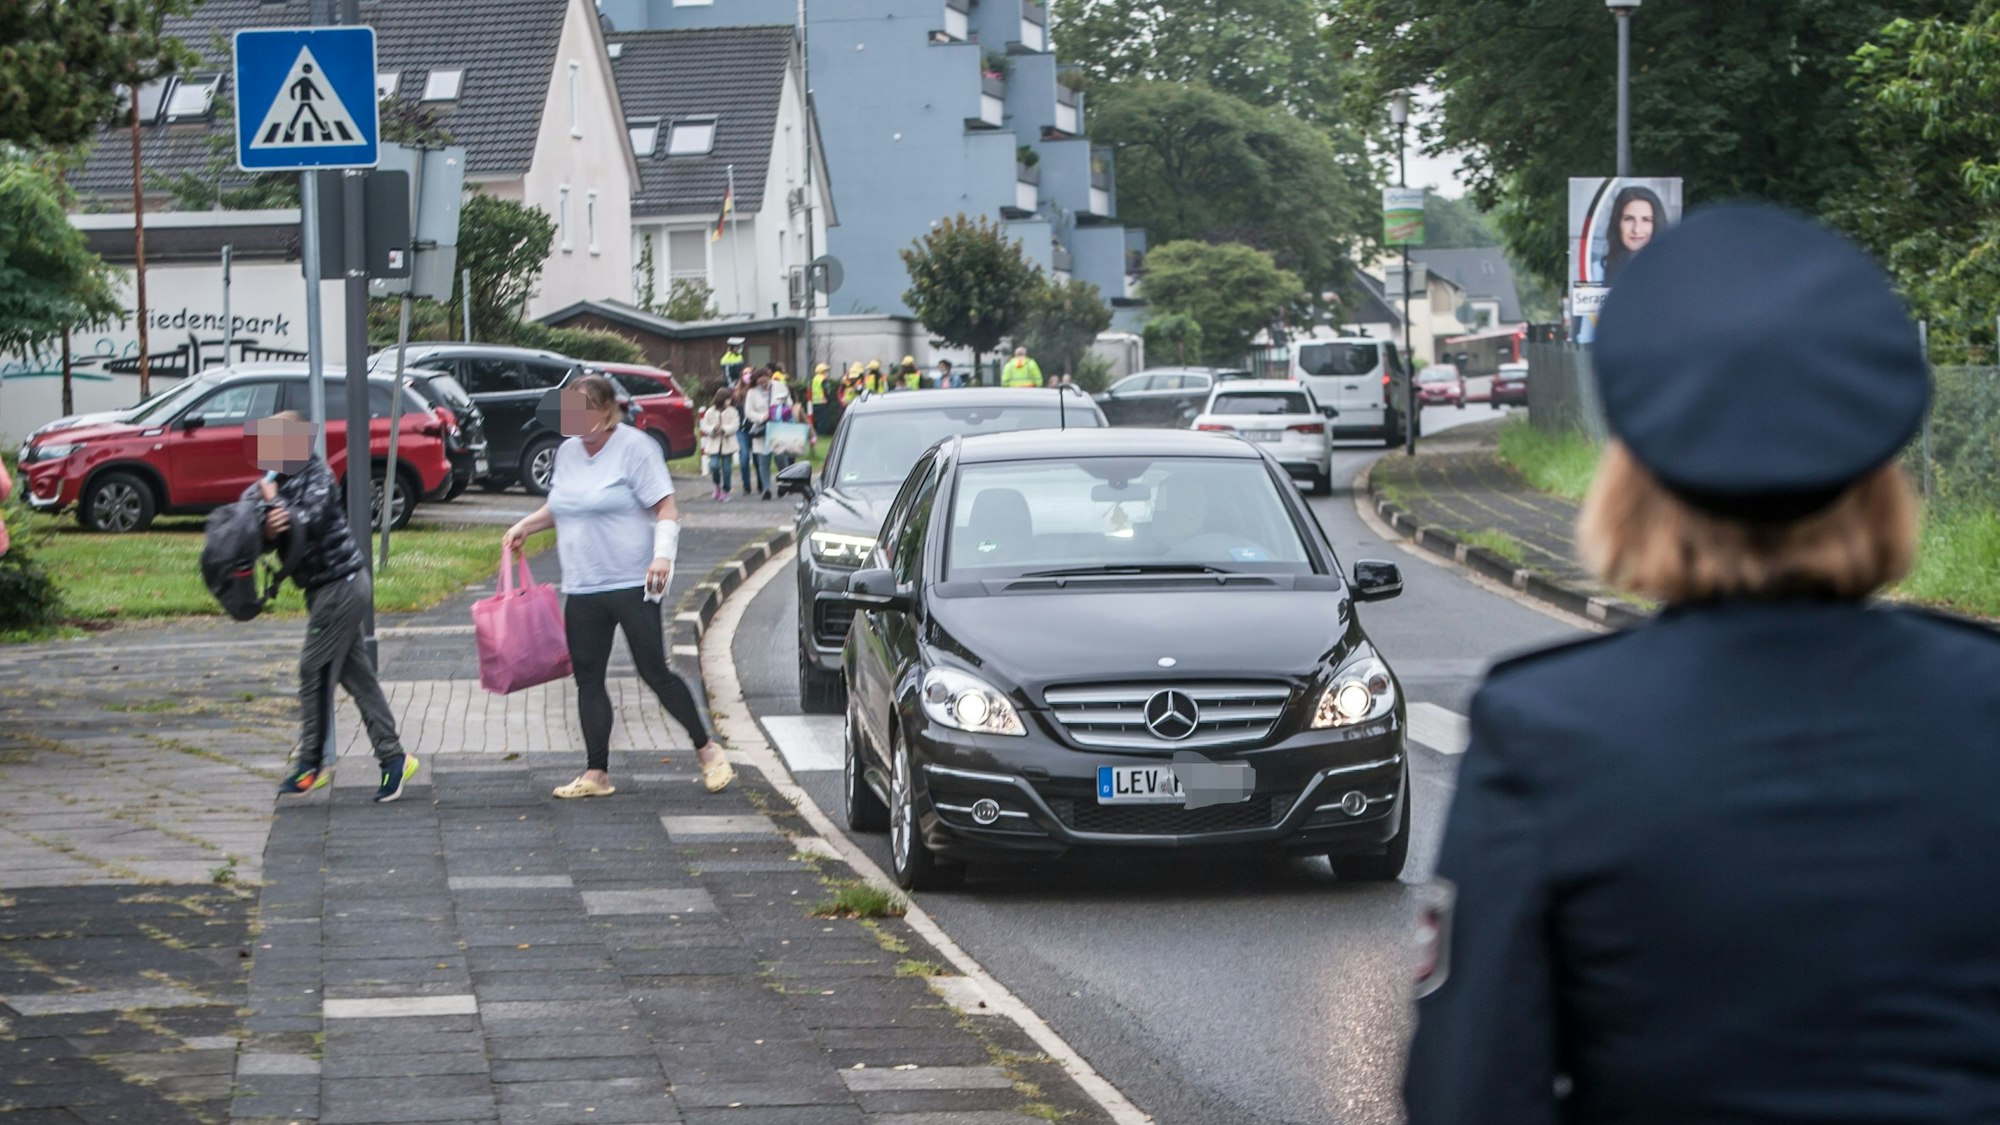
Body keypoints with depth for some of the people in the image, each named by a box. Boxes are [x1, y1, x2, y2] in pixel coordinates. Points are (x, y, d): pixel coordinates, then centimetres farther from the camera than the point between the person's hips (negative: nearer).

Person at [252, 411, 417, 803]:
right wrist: (268, 531, -20)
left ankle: (312, 762, 1)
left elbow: (309, 524, -29)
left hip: (341, 583, -9)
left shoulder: (317, 477, -14)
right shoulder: (275, 481, 11)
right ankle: (391, 757, 10)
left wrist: (273, 499, -16)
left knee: (315, 671, -6)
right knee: (356, 674, 8)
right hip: (323, 587, 9)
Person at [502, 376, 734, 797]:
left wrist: (663, 554, -24)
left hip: (633, 584, -7)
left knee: (655, 672, -6)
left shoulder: (635, 447, -8)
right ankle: (596, 774, 8)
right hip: (581, 589, 7)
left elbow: (666, 508, -11)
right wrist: (526, 526, 16)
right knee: (588, 679, 4)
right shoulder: (568, 451, 12)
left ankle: (707, 750, 9)